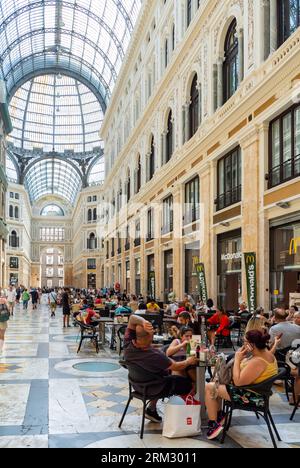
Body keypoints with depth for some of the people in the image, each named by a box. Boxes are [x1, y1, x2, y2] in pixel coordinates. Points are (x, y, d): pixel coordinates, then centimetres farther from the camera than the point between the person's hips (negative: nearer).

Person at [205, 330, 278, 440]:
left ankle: (214, 425, 8)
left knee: (209, 388, -1)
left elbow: (238, 382, -29)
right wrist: (241, 358, -6)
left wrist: (237, 359, -21)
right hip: (257, 391, 10)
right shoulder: (266, 352, -3)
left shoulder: (258, 362, -32)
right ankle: (219, 414, 30)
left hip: (250, 397, -10)